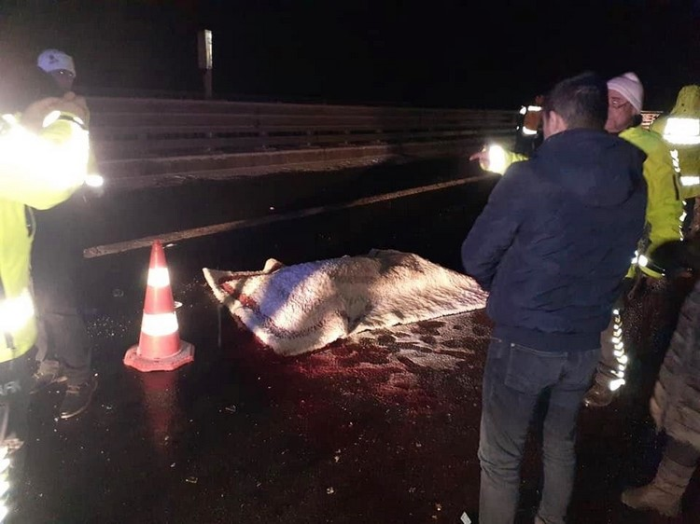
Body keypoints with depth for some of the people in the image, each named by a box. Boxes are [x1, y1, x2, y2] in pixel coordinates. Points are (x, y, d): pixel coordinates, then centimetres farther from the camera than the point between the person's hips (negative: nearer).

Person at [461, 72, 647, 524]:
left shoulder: (528, 177, -19)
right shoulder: (634, 185, -3)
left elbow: (476, 256, -11)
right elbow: (615, 259, 8)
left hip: (523, 340, -5)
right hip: (586, 342, 6)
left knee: (501, 456, 13)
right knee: (562, 443, 27)